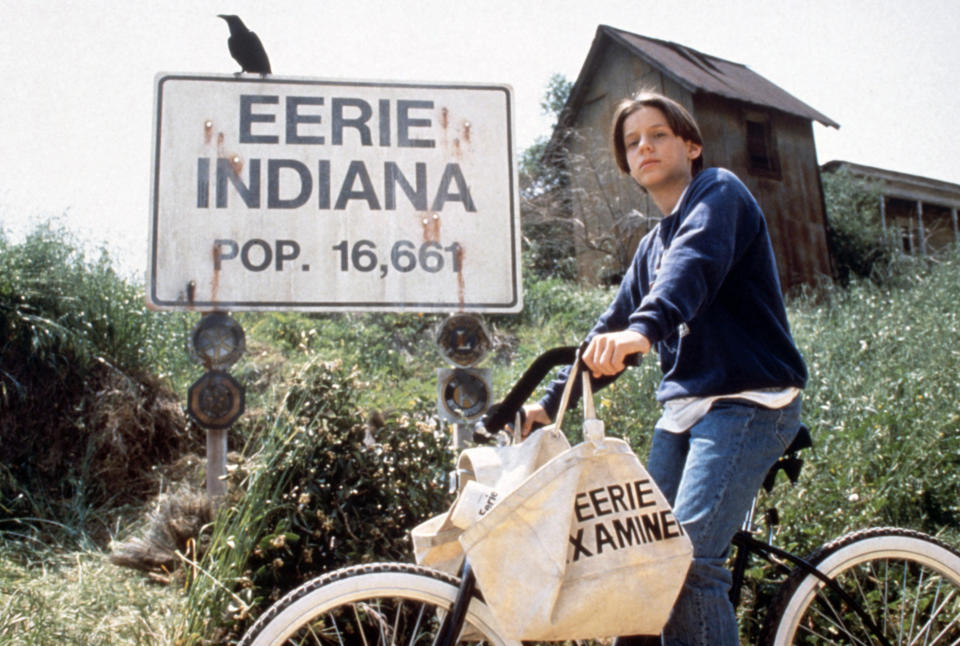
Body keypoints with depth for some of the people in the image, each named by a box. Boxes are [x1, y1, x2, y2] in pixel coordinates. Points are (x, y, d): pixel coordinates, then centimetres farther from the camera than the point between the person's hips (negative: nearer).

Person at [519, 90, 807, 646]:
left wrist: (646, 327, -43)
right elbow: (613, 327, 22)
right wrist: (552, 402, 13)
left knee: (690, 556, -20)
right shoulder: (654, 244, 22)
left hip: (749, 400, -8)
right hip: (685, 405, 8)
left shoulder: (719, 192, -2)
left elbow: (696, 262, -24)